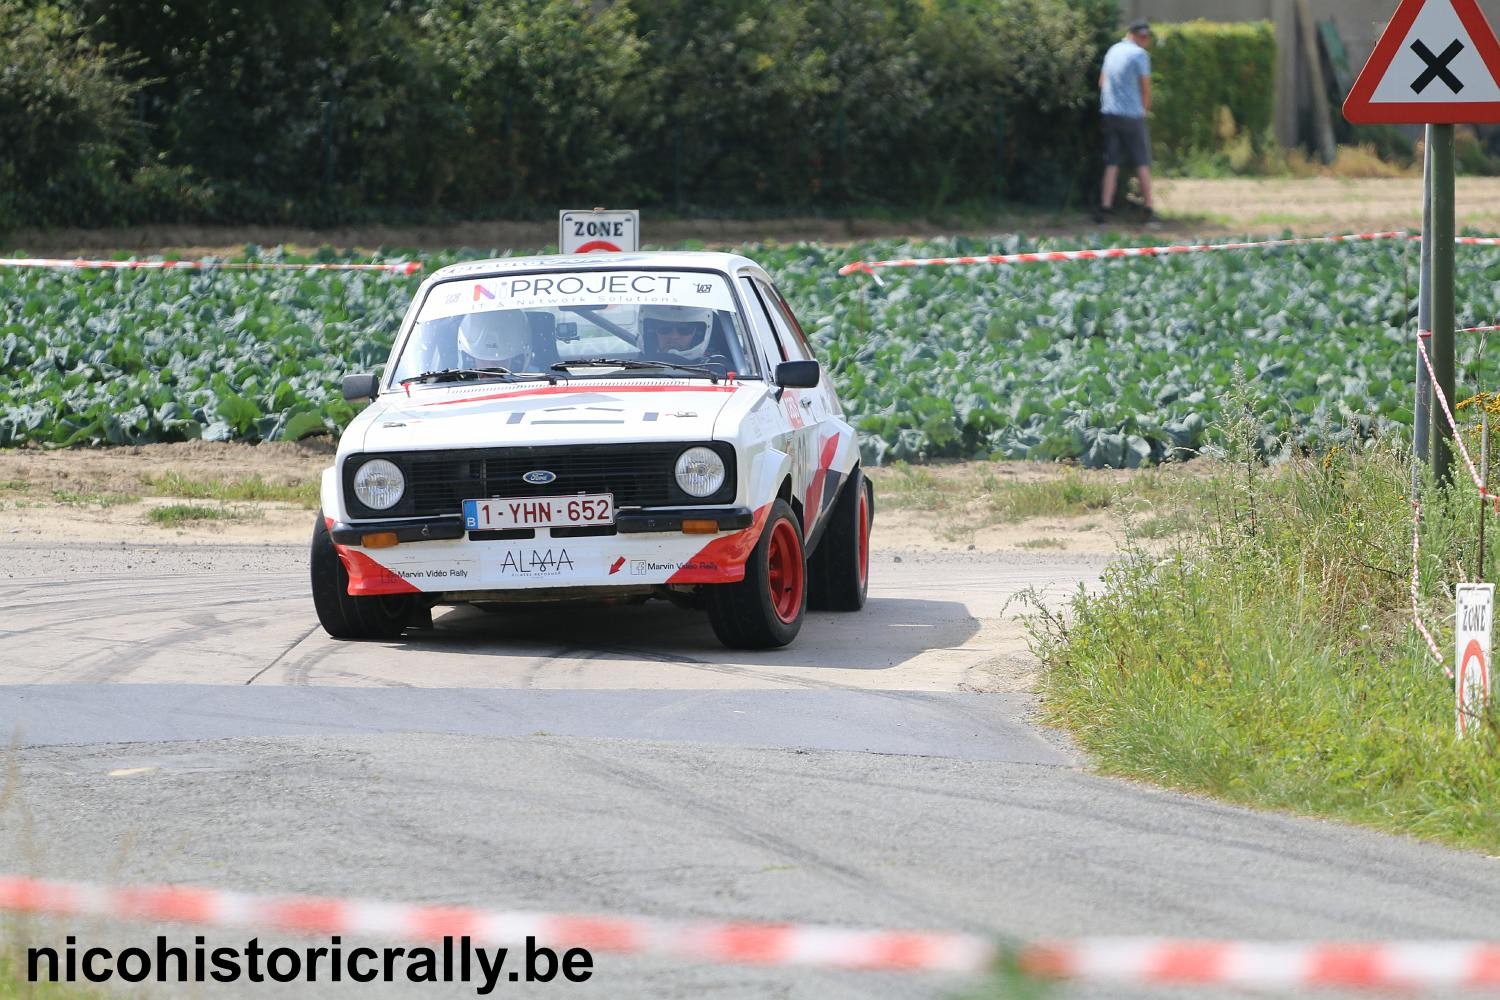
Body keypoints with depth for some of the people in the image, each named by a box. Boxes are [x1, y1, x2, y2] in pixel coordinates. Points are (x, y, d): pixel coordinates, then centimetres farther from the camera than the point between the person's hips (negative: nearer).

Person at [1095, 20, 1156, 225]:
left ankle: (1105, 207, -3)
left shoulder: (1113, 50, 11)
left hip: (1110, 113, 5)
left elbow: (1102, 82, 16)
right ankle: (1149, 209, 4)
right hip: (1132, 114, -5)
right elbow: (1145, 87, -7)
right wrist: (1145, 109, 10)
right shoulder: (1140, 54, -9)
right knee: (1142, 163, 4)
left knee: (1111, 163, 6)